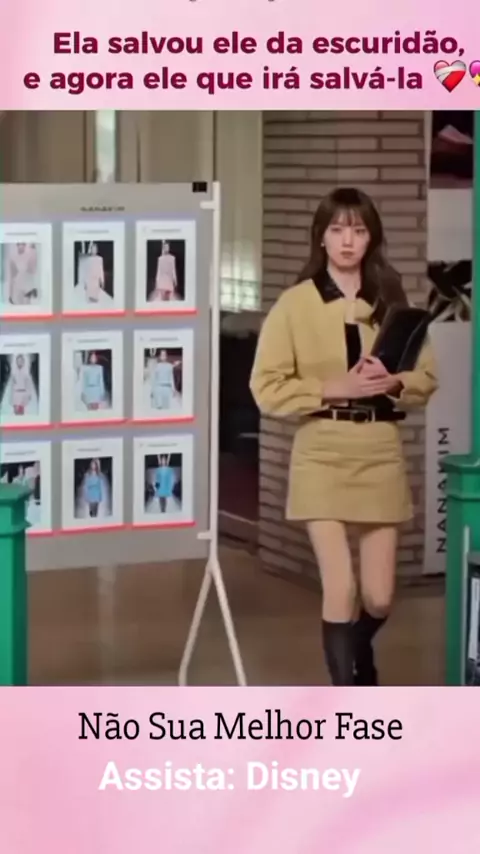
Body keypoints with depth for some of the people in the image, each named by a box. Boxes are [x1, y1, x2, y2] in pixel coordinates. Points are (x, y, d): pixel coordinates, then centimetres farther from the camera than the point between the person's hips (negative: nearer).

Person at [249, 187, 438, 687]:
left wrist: (393, 383, -10)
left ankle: (355, 659, 40)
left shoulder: (392, 302, 7)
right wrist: (334, 389, -15)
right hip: (322, 456, -3)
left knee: (379, 598, 5)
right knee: (341, 589, -10)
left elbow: (426, 379, 11)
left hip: (381, 455, 3)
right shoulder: (295, 304, -2)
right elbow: (267, 388, -5)